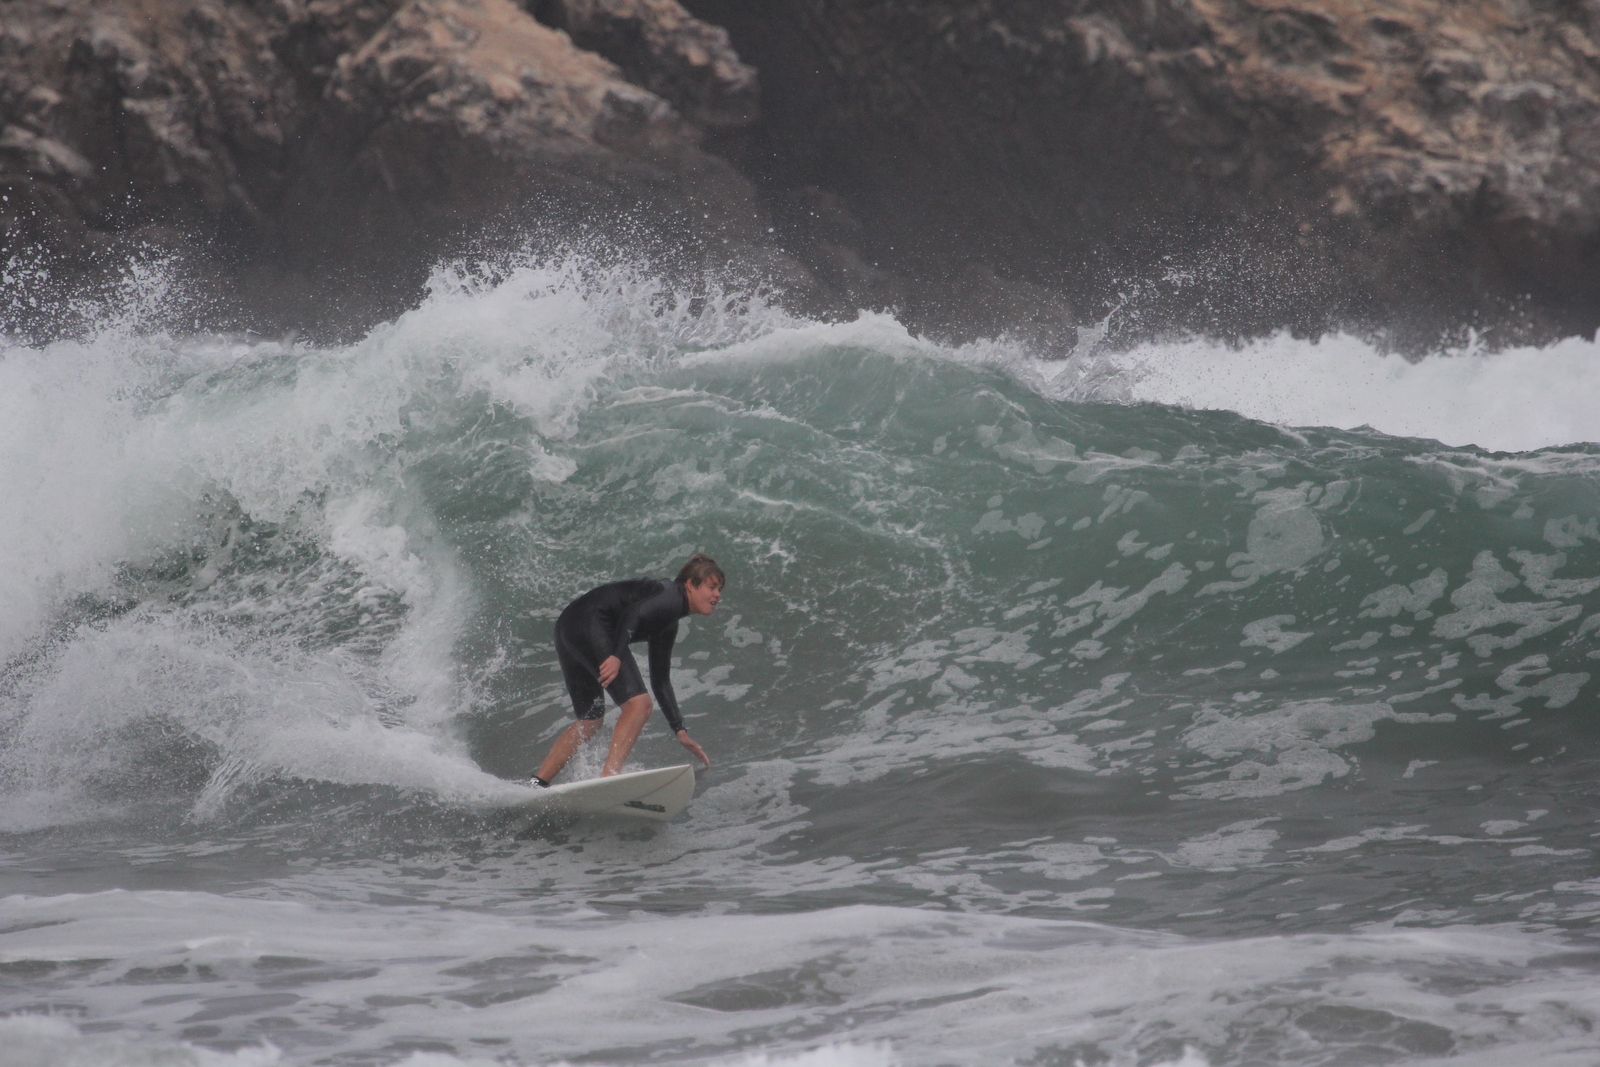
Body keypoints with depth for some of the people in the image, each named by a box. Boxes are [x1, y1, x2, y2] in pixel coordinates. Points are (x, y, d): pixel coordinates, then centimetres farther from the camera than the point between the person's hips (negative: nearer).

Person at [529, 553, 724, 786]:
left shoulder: (668, 626, 24)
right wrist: (617, 656, -34)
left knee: (590, 721, 18)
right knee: (638, 704, -16)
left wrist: (680, 732, 22)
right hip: (590, 625, -11)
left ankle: (535, 784, 17)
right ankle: (608, 778, -28)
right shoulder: (671, 596, -5)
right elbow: (633, 613, -23)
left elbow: (660, 681, 26)